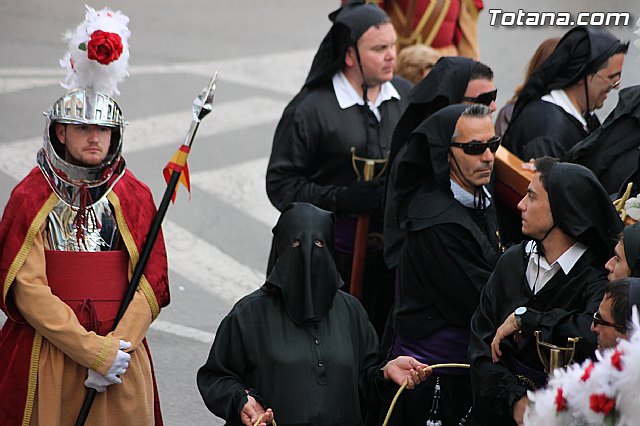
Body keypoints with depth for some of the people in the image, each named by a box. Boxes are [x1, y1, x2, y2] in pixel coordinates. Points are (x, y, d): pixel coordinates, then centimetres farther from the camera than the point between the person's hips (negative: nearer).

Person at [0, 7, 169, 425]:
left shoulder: (134, 196, 6)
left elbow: (151, 284, 1)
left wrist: (116, 346, -14)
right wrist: (93, 350, -15)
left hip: (120, 354, 2)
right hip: (44, 356, -2)